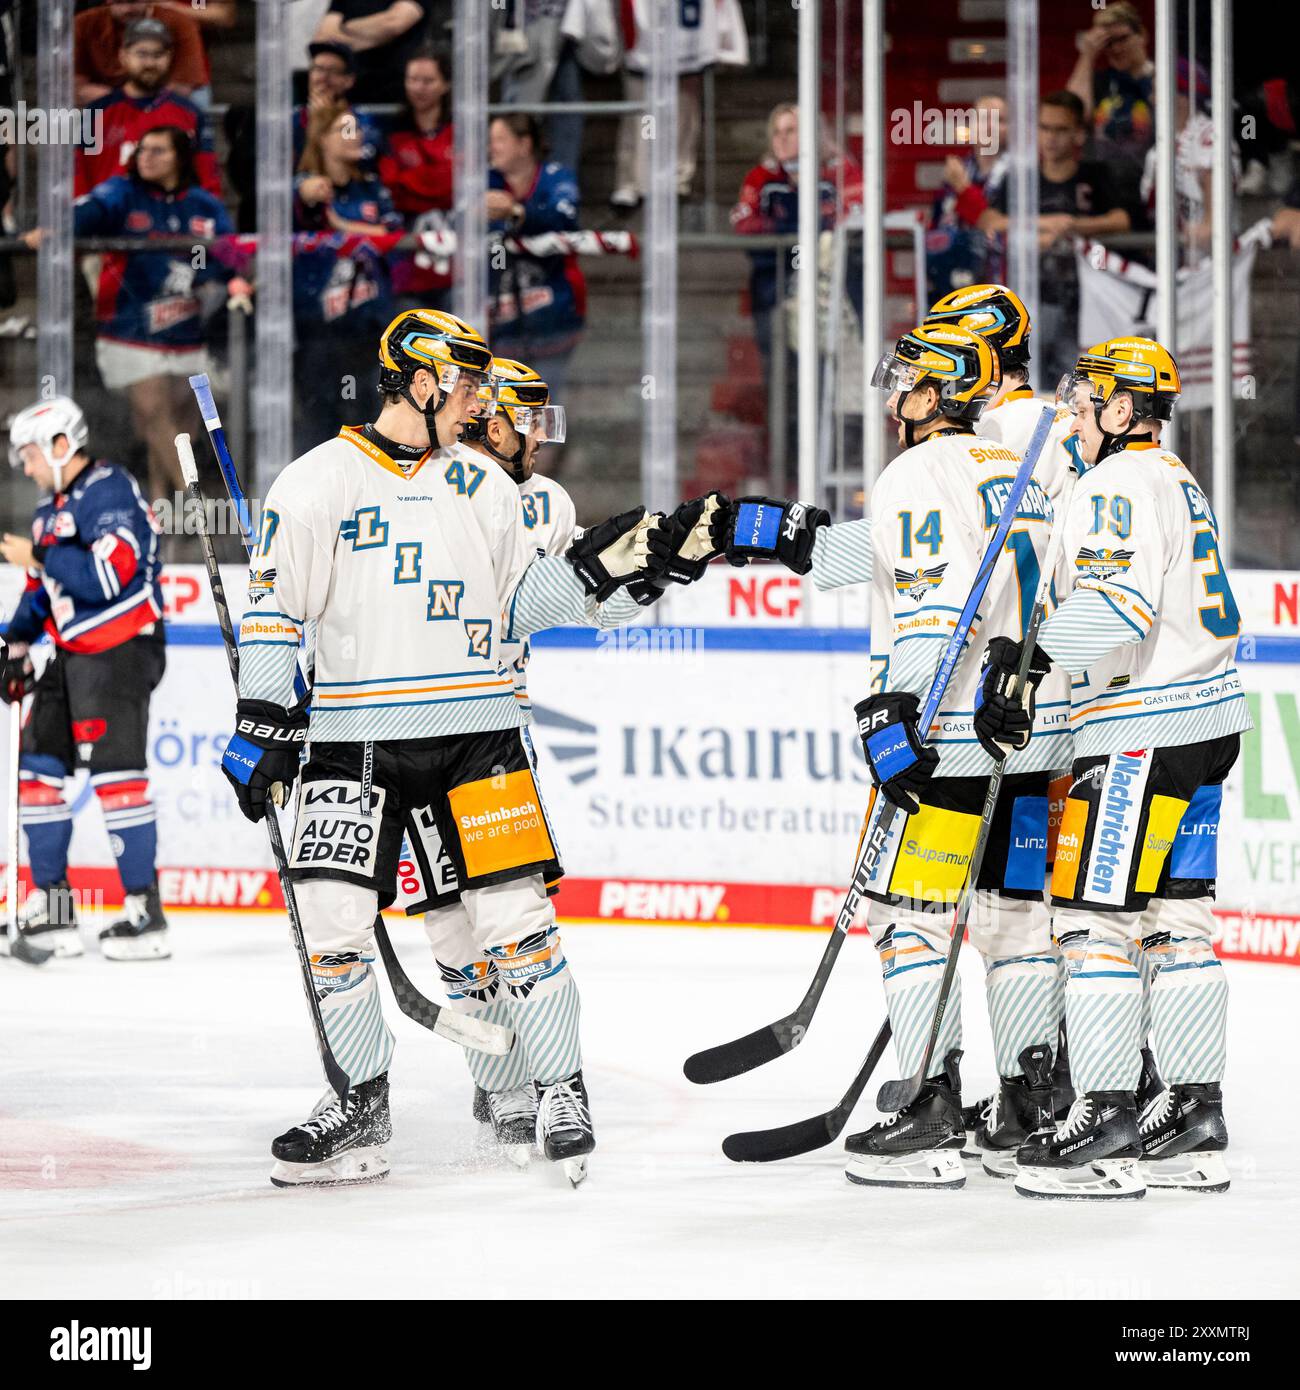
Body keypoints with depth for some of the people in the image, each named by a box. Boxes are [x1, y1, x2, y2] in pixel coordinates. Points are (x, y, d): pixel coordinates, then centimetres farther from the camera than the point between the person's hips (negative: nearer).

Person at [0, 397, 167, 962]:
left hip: (121, 652, -10)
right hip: (72, 655, 10)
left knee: (115, 772, -14)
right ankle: (51, 908, 14)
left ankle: (145, 913, -14)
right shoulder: (54, 506, 17)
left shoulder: (109, 493, -14)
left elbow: (109, 576, -25)